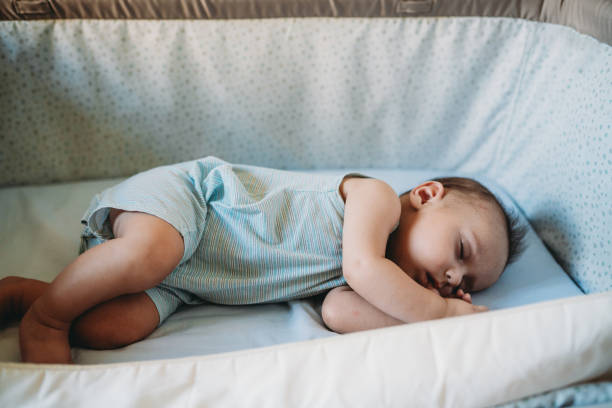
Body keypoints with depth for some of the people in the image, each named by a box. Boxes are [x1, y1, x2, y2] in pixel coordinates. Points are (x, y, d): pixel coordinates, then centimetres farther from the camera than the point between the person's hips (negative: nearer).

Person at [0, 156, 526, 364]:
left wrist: (442, 306, -10)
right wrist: (439, 311, -18)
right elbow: (364, 269, -30)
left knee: (112, 331, -16)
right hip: (181, 192, -6)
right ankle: (43, 313, -15)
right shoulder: (377, 195, -11)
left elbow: (341, 312, -13)